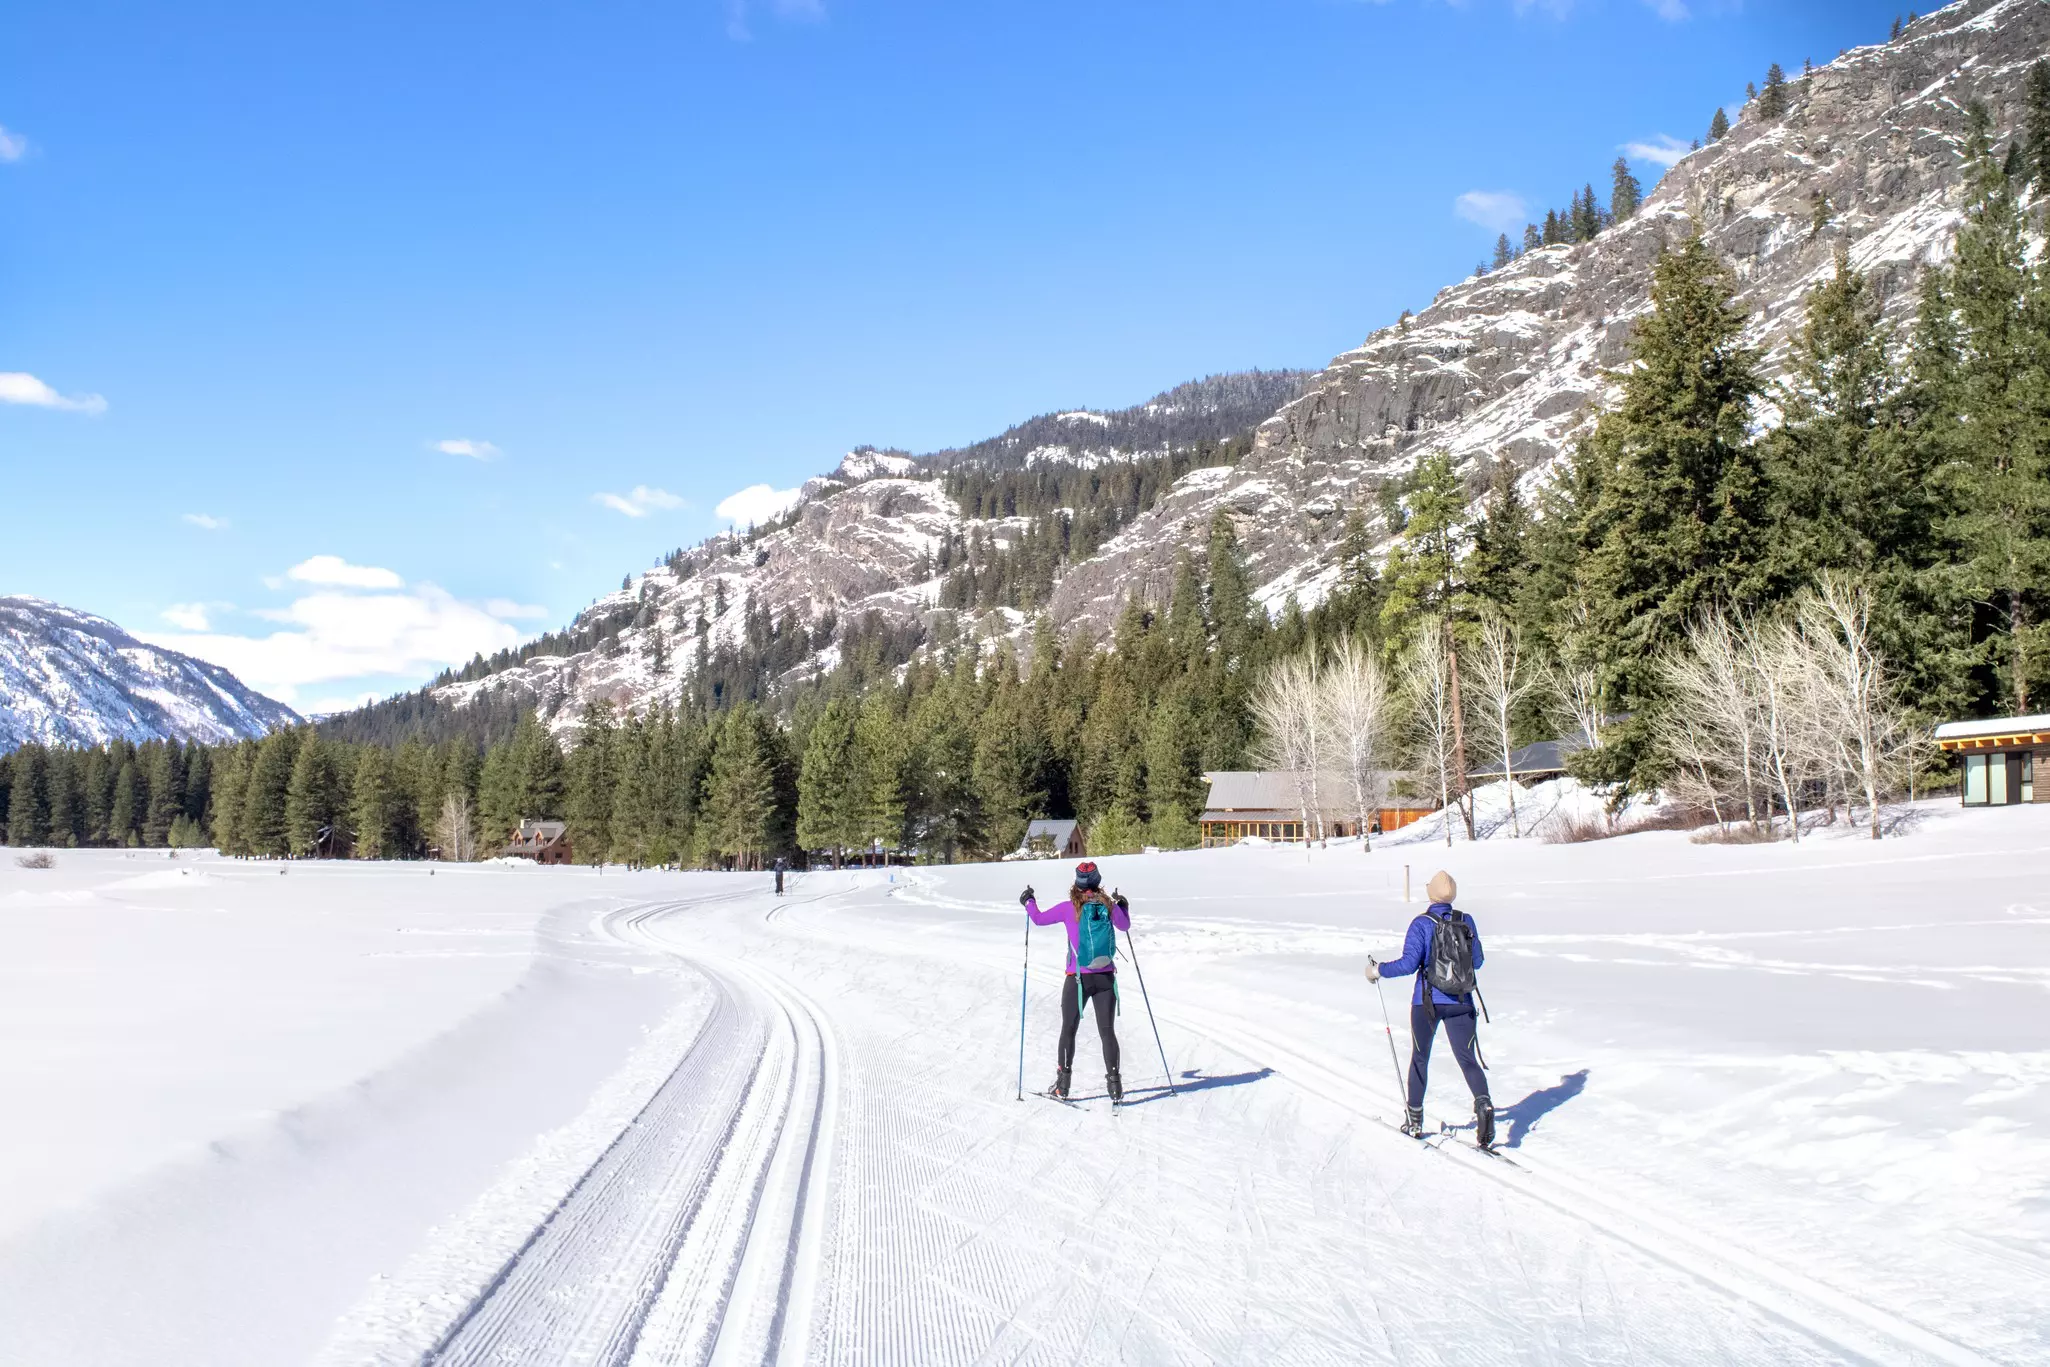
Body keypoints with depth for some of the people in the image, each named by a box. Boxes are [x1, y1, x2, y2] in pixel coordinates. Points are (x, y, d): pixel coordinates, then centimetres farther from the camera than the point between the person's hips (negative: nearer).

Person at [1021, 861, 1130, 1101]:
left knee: (1068, 1030, 10)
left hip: (1078, 978, -2)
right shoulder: (1109, 906, -2)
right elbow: (1125, 925, 18)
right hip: (1106, 978, 2)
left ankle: (1063, 1083, 12)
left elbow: (1039, 918, 2)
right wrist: (1123, 906, 36)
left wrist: (1028, 901, 21)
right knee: (1107, 1031, 6)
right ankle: (1114, 1083, 0)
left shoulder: (1069, 908, -9)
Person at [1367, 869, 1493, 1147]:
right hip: (1461, 1003, 2)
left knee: (1420, 1058, 16)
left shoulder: (1422, 924, -11)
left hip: (1427, 1002, -2)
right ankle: (1483, 1102, -24)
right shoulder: (1467, 922, 0)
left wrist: (1378, 971, -3)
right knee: (1468, 1059, 4)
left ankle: (1414, 1119, 24)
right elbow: (1477, 961, 10)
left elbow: (1409, 963, -17)